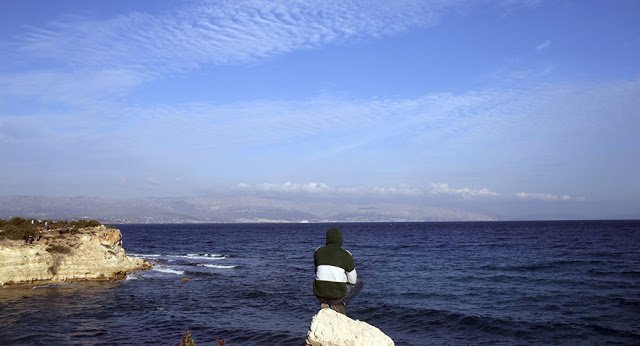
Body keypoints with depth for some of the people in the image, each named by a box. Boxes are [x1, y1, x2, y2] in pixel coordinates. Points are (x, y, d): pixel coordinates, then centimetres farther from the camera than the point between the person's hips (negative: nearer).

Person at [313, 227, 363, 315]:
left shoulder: (318, 252, 4)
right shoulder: (346, 255, -4)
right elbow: (352, 280, 3)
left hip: (319, 294, 3)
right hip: (338, 294, -3)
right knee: (359, 283, 25)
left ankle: (324, 303, 13)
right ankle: (340, 304, 5)